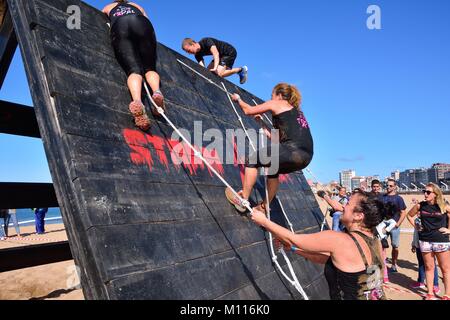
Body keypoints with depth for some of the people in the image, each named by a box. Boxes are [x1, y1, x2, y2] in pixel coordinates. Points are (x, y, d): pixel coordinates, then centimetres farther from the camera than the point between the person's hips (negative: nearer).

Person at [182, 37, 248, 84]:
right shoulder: (198, 55, -4)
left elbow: (216, 54, -38)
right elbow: (202, 68, -9)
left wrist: (215, 68, -49)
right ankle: (228, 69, 14)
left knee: (219, 73, -23)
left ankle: (241, 70, -6)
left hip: (230, 52, -9)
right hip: (222, 55, 9)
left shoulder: (206, 41, -27)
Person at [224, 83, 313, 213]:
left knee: (252, 160, 8)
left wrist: (238, 99, 35)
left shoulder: (276, 103, 10)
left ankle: (243, 200, 10)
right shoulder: (296, 111, 31)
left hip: (293, 151, -8)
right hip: (306, 156, 8)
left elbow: (248, 111, 18)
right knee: (273, 169, 31)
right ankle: (265, 207, 35)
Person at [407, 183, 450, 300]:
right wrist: (416, 226, 6)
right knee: (429, 267, 11)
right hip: (425, 240, 2)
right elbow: (409, 215, 14)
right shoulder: (420, 206, -1)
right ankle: (430, 293, 21)